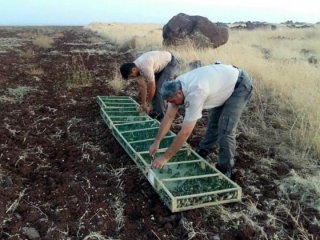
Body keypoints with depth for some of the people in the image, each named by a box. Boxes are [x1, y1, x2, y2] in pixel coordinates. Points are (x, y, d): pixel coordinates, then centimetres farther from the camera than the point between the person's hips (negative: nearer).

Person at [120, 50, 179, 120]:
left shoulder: (145, 67, -36)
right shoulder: (136, 68, -8)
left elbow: (152, 87, -28)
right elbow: (142, 86, -1)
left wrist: (148, 105, -15)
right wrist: (143, 104, 0)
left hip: (170, 63, -9)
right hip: (162, 64, 9)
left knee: (159, 89, -15)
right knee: (155, 88, 5)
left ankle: (160, 116, -6)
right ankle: (156, 112, 15)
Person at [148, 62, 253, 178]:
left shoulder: (195, 93, -39)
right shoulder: (176, 87, -15)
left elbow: (185, 132, -36)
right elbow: (169, 117, -7)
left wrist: (165, 157, -30)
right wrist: (156, 142, -8)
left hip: (240, 85, -8)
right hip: (224, 79, 8)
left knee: (225, 129, -13)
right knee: (213, 122, 15)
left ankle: (224, 170, 1)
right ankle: (201, 153, 34)